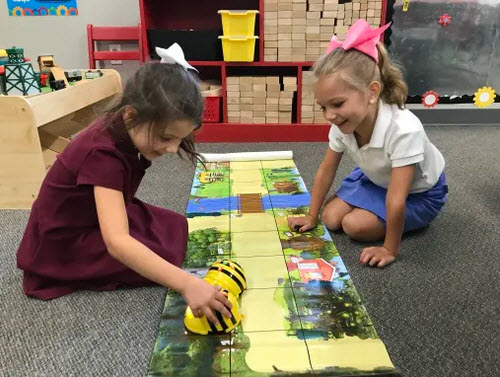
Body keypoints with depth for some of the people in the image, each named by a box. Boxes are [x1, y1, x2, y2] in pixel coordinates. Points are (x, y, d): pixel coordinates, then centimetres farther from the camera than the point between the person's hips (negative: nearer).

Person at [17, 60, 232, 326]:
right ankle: (68, 277, -5)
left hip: (95, 217, 8)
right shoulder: (103, 153, -37)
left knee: (175, 226, 6)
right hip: (62, 244, -8)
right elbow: (116, 243, -48)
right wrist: (186, 283, -54)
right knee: (165, 251, -18)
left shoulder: (123, 129, -11)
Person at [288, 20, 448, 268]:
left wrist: (390, 250, -30)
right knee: (330, 219, -5)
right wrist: (311, 217, -2)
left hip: (418, 192, -6)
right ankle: (391, 215, 16)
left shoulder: (403, 130, -43)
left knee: (354, 225, -21)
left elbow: (396, 201, -38)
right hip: (376, 179, 6)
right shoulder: (342, 125, -22)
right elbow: (326, 171, -8)